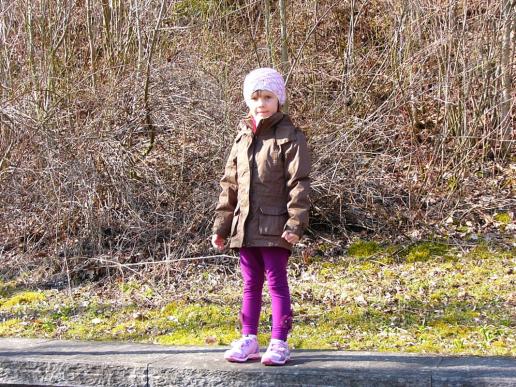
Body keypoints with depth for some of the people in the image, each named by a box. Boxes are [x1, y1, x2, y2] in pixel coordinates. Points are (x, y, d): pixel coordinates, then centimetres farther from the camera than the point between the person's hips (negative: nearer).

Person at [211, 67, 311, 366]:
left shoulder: (290, 137, -5)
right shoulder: (243, 137, 12)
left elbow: (299, 184, -10)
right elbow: (229, 185, 15)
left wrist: (296, 224, -18)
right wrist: (221, 226, 13)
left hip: (274, 227, -6)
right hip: (245, 227, 6)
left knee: (277, 282, 1)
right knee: (251, 283, 12)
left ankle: (279, 342, 8)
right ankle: (249, 340, 21)